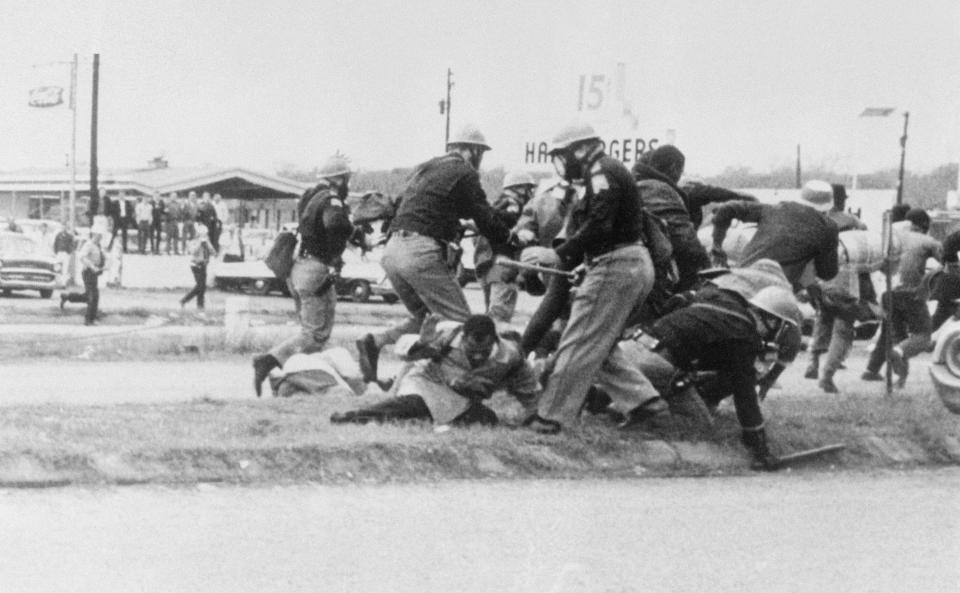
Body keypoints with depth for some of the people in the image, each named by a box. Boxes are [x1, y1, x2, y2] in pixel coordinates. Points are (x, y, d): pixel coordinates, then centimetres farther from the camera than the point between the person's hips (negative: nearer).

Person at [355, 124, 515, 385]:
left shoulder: (423, 169, 24)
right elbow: (486, 218, 1)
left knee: (423, 318, 21)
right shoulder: (463, 173, 0)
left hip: (392, 249, 8)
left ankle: (375, 342, 3)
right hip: (422, 253, -8)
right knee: (459, 323, -1)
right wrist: (508, 239, 19)